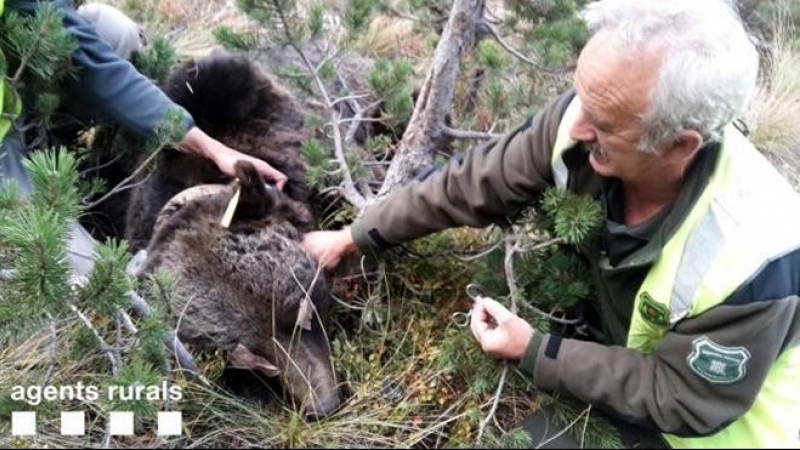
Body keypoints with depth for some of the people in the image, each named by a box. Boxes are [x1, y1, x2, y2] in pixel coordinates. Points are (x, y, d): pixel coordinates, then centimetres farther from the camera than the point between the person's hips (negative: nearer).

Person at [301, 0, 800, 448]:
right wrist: (357, 235, -9)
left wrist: (534, 351, -26)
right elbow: (474, 182, -17)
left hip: (717, 397, -3)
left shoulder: (750, 262, -41)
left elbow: (681, 400, -26)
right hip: (626, 341, 4)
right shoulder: (597, 114, -29)